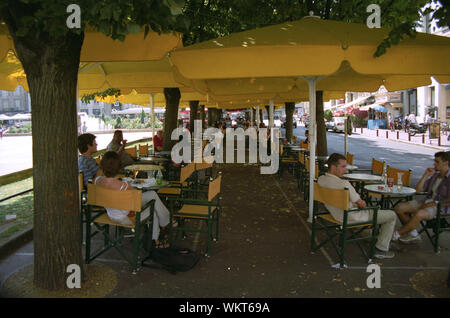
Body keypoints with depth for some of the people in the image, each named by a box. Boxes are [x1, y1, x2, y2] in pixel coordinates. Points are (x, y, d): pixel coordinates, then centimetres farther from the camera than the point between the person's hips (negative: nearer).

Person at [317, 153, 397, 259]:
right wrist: (362, 202, 5)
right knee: (391, 215, 6)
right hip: (351, 217, -8)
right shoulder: (344, 184, -33)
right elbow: (362, 205, -19)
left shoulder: (320, 179, -9)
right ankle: (381, 250, 13)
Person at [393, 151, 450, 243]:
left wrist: (434, 203, -18)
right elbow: (418, 189, 11)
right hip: (427, 202, 8)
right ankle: (413, 234, -1)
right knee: (399, 207, -8)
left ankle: (396, 234, -22)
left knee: (419, 214, -38)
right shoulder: (434, 175, 14)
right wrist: (425, 175, 3)